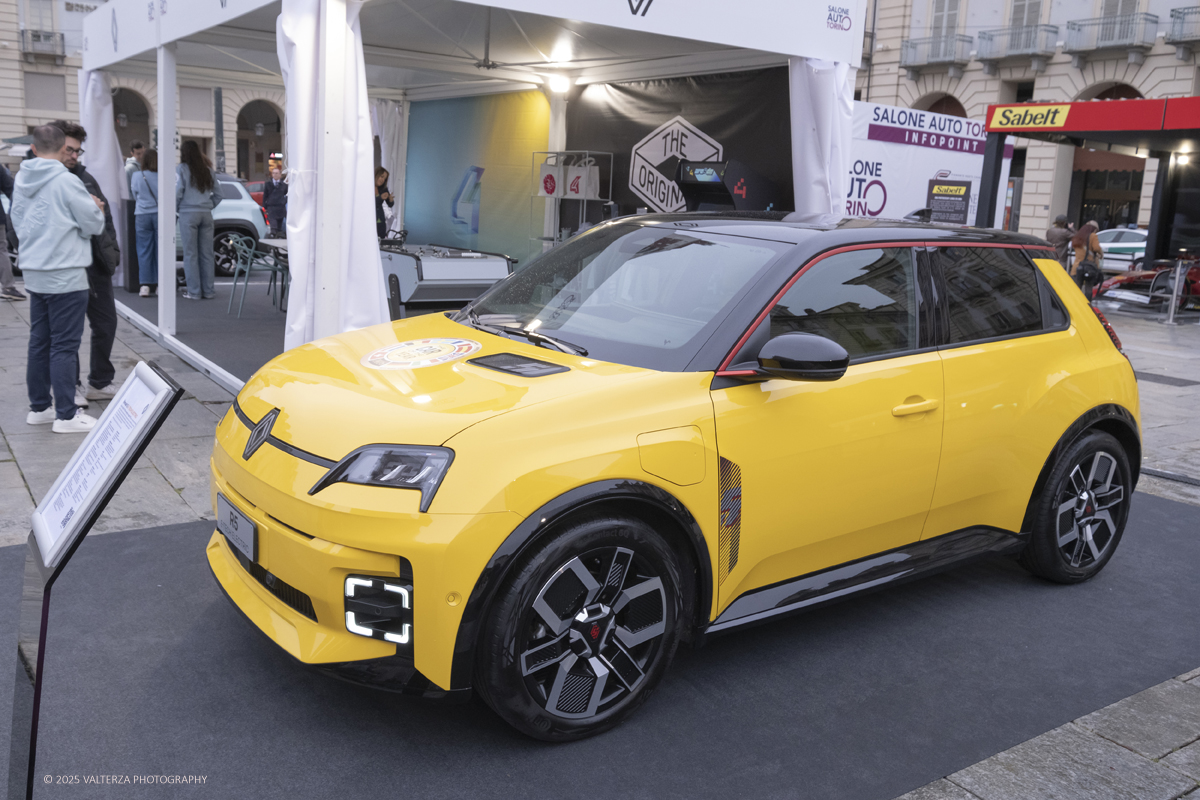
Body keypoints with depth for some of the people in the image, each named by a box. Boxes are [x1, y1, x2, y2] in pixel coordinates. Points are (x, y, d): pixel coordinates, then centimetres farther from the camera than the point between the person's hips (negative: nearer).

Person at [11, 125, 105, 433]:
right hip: (66, 274, -7)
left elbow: (17, 220, 19)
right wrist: (97, 209, 11)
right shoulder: (66, 181, -15)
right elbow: (94, 225, -10)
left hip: (34, 274, 7)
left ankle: (39, 407, 23)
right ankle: (66, 415, 1)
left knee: (39, 342, 15)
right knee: (64, 346, -3)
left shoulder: (21, 180, 7)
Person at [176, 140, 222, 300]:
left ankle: (194, 291, 2)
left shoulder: (181, 169, -3)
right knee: (207, 254, 6)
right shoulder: (207, 170, 11)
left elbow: (177, 192, -8)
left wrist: (175, 208, 6)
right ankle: (209, 291, 8)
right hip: (206, 214, 4)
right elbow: (217, 195, 12)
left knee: (191, 254, 1)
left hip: (188, 214, -4)